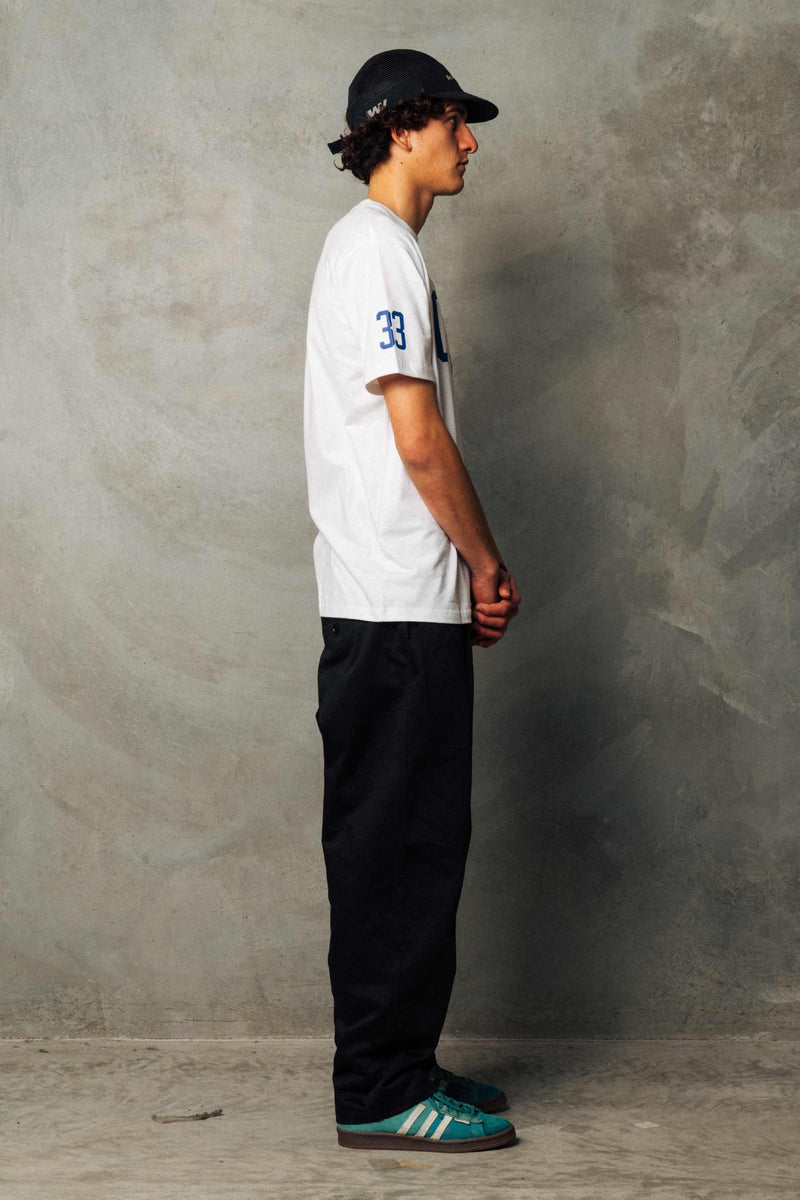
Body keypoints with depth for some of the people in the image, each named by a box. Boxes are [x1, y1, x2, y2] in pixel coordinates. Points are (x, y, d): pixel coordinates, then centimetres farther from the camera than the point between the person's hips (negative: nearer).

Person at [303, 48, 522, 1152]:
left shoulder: (383, 246, 22)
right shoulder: (377, 247, -10)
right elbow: (418, 439, -16)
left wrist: (468, 572, 14)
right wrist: (487, 562, -5)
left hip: (404, 605, 10)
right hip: (397, 606, -10)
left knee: (401, 844, 13)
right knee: (402, 847, -6)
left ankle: (398, 1068, 21)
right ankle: (381, 1093, 2)